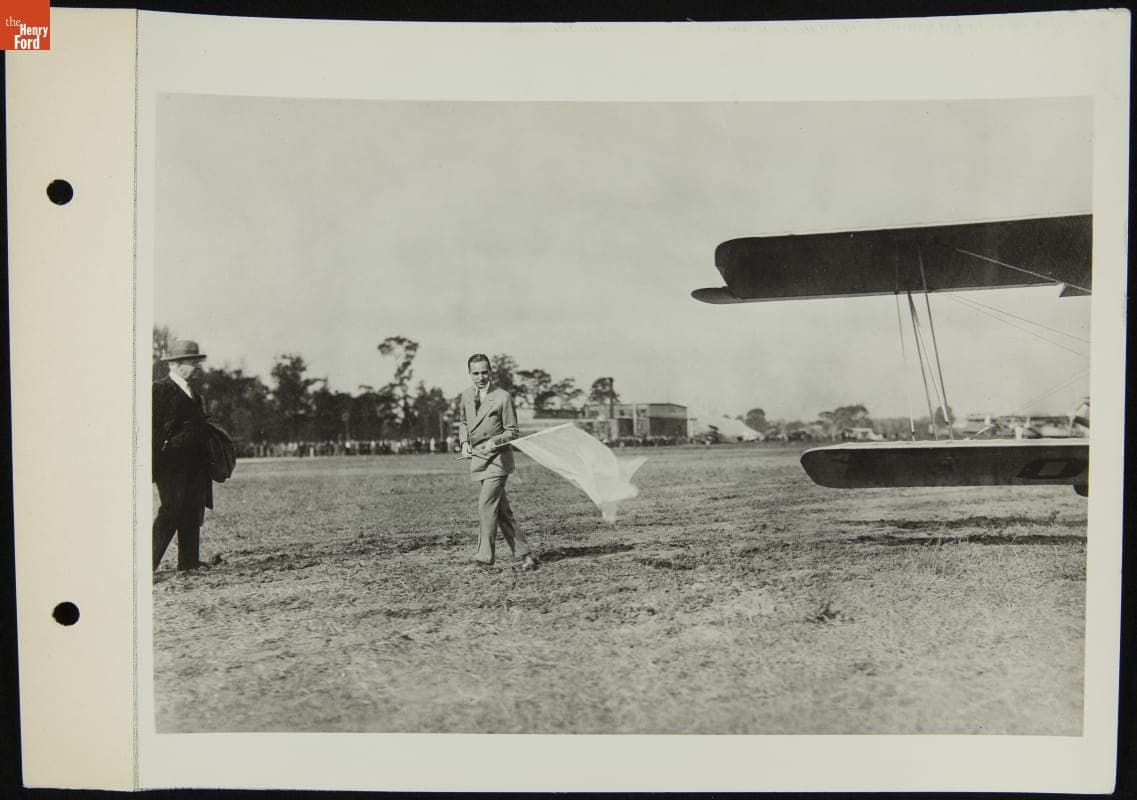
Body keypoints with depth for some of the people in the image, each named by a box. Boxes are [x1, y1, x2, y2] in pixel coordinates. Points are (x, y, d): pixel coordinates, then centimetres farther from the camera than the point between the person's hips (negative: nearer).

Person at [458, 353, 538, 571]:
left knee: (486, 504, -16)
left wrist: (495, 441, -21)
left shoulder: (502, 397, -7)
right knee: (501, 511, 7)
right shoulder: (466, 396, 9)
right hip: (478, 459, 6)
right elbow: (462, 422, 25)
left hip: (497, 458, -6)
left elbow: (512, 431, -3)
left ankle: (485, 555, -9)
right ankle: (524, 554, 14)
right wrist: (464, 442, 7)